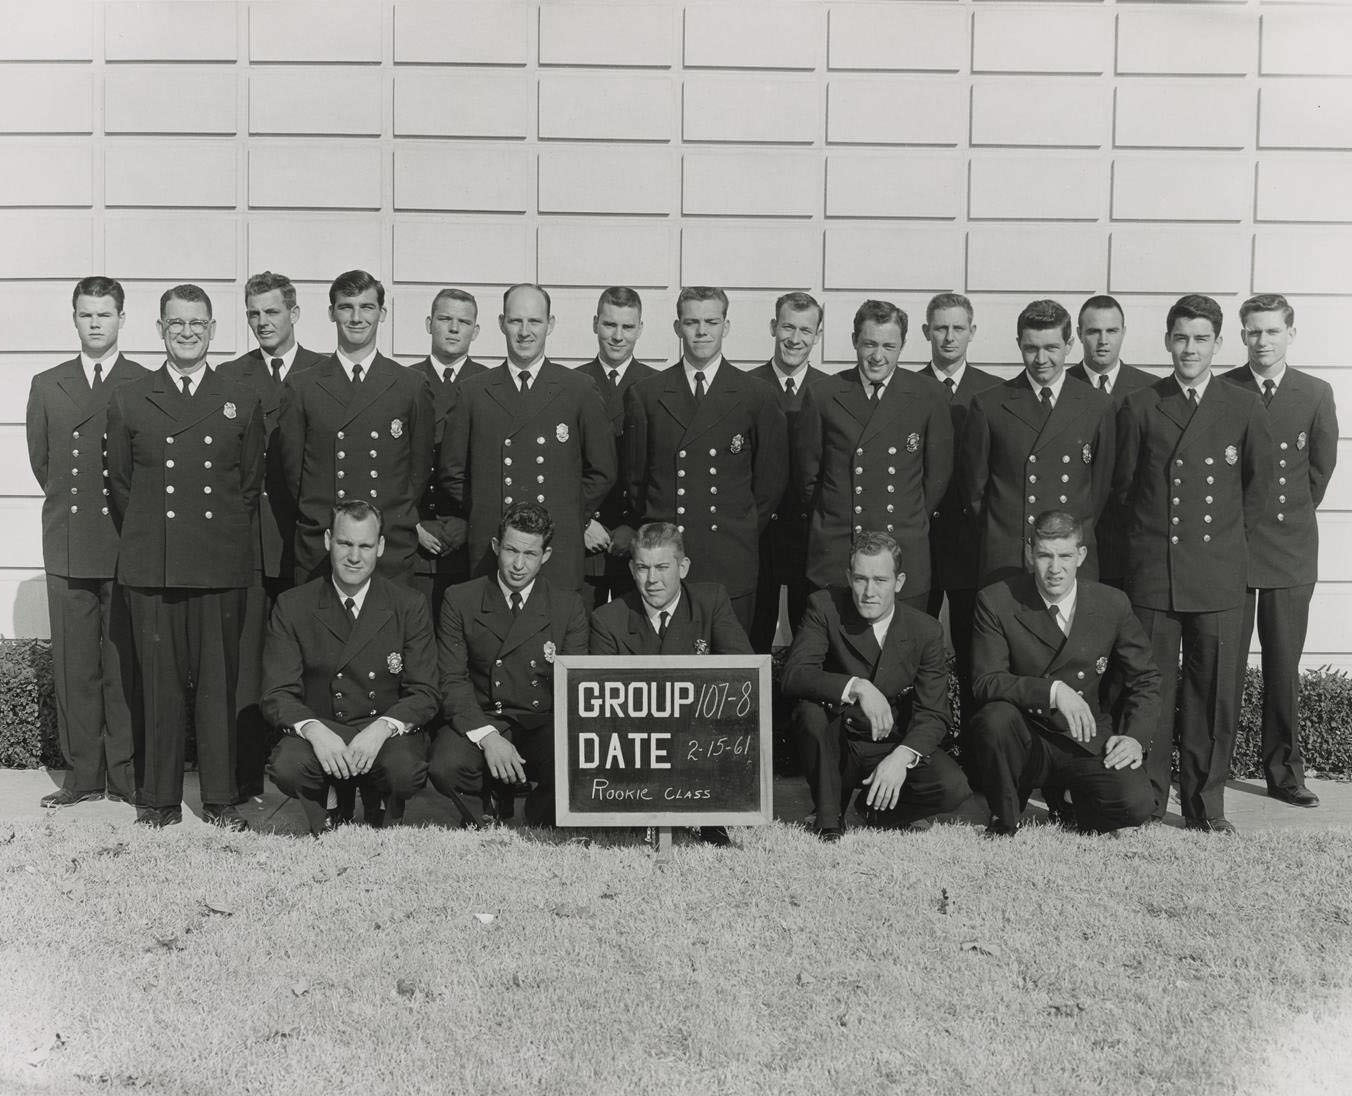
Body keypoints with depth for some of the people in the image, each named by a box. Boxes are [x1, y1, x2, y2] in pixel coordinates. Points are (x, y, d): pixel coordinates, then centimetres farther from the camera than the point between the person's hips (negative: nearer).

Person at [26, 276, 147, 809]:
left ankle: (125, 772, 9)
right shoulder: (46, 386, 12)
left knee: (125, 664, 0)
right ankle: (82, 774, 14)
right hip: (68, 548, 3)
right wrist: (69, 503, 13)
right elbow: (40, 461, 17)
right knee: (73, 666, 5)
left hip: (127, 545, -3)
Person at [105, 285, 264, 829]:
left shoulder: (242, 401, 9)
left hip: (222, 566, 0)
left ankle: (221, 799, 12)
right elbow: (119, 483, 12)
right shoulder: (128, 401, 9)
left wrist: (227, 537, 8)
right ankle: (159, 798, 14)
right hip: (150, 566, 0)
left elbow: (252, 484, 12)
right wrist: (144, 539, 8)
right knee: (160, 683, 3)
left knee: (218, 683, 3)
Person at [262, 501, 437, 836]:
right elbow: (277, 694, -3)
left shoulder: (410, 606, 0)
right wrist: (314, 730, -24)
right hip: (320, 730, 1)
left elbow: (425, 694, -3)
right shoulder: (292, 607, 1)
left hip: (388, 731, 0)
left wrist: (380, 729, -23)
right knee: (286, 767, -32)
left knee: (406, 773, -33)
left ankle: (383, 820, 6)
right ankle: (325, 828, 4)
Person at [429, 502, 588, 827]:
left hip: (544, 724, 0)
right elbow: (452, 681, -3)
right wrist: (486, 736, -20)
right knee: (445, 768, -32)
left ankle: (539, 824, 4)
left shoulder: (569, 605, 6)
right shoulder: (459, 600, 4)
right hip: (479, 722, 0)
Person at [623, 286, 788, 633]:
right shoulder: (645, 395, 8)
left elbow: (772, 479, 9)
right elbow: (634, 476, 12)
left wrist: (741, 534, 8)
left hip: (731, 565, 0)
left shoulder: (757, 397, 5)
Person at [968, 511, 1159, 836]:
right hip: (1025, 741, -1)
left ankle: (1082, 802, 12)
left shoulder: (1112, 604, -1)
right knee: (995, 716, -34)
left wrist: (1135, 737, -8)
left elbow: (1145, 680, 9)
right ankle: (1005, 820, -7)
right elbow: (985, 682, -13)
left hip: (1089, 743, 1)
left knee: (1136, 805, -26)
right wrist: (1053, 691, -27)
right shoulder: (996, 601, -8)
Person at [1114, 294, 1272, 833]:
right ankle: (1146, 798, 13)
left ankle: (1205, 803, 14)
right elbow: (1122, 485, 11)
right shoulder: (1139, 407, 5)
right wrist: (1151, 532, 11)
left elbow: (1259, 481, 16)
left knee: (1213, 688, 3)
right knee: (1151, 686, 2)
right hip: (1152, 570, -1)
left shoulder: (1244, 408, 6)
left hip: (1218, 572, 1)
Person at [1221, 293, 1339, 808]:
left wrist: (1292, 515, 10)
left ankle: (1284, 772, 16)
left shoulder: (1316, 394, 6)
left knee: (1284, 668, 7)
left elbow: (1322, 467, 10)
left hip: (1291, 548, 2)